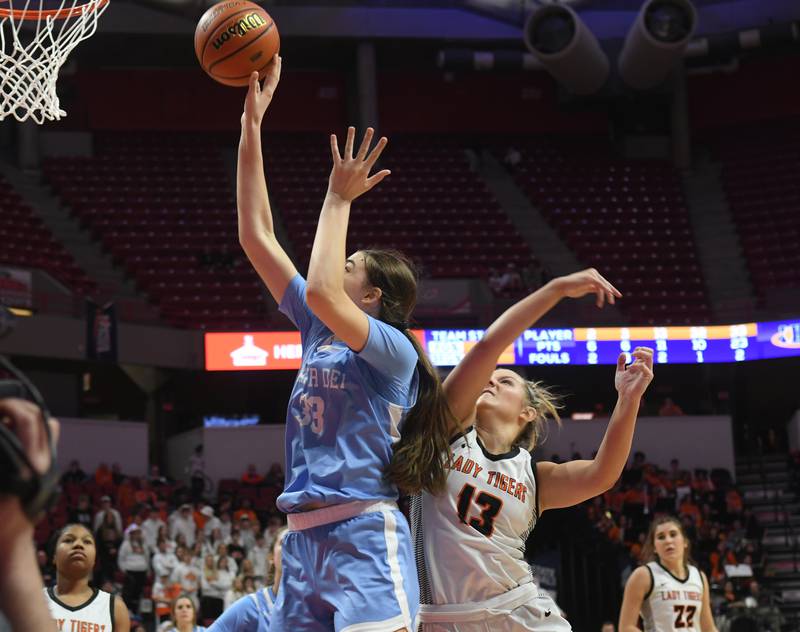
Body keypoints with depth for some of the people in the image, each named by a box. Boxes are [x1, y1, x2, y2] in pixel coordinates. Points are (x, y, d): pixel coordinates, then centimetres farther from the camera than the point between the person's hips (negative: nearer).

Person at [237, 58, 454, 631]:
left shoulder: (392, 348, -4)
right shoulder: (318, 331, 16)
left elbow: (320, 290, -24)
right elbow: (256, 237, 16)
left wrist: (338, 198, -11)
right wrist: (252, 128, 12)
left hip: (365, 539, -8)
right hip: (304, 541, 8)